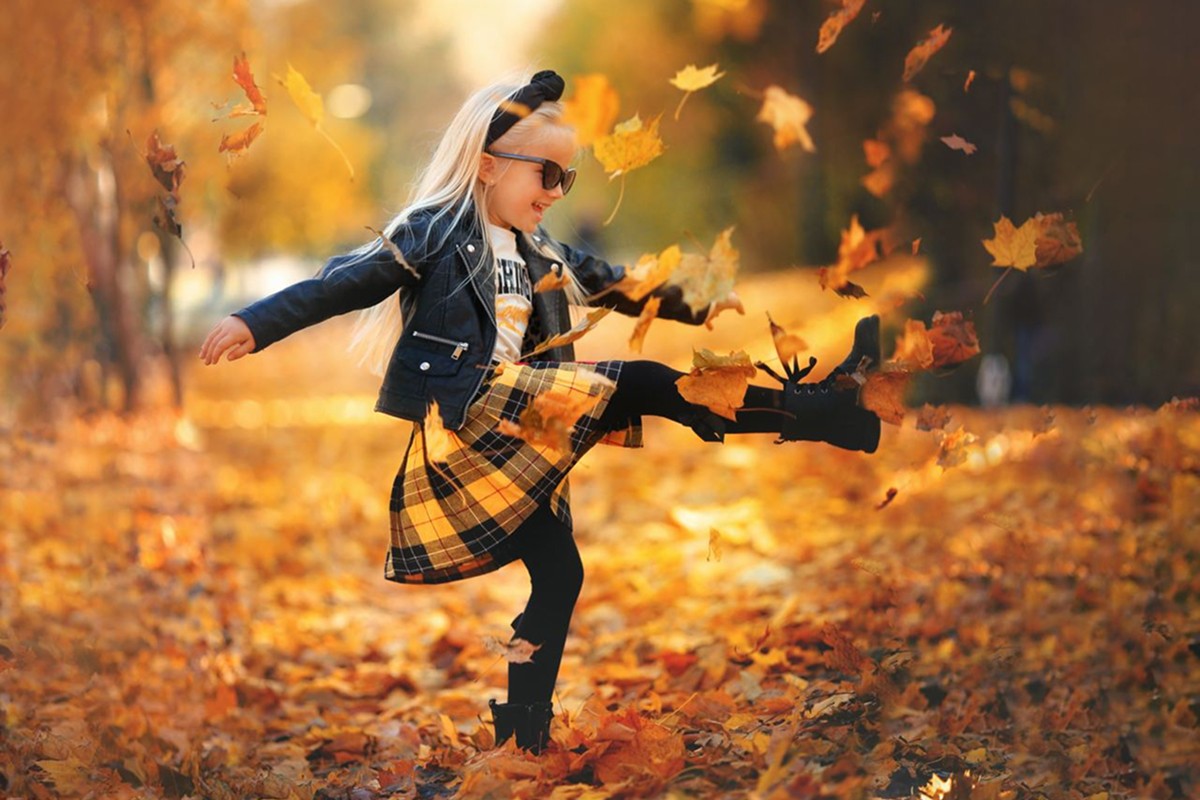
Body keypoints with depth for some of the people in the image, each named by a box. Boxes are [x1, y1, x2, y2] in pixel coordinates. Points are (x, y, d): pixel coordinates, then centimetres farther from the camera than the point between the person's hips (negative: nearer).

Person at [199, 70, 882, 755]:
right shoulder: (436, 231, -1)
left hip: (513, 429, 9)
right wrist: (255, 324, -21)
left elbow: (614, 286, 34)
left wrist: (695, 305, 34)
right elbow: (346, 282, -9)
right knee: (642, 384, -18)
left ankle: (524, 731, 12)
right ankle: (807, 412, -17)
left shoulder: (541, 255, 22)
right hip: (461, 409, -9)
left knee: (560, 571, 4)